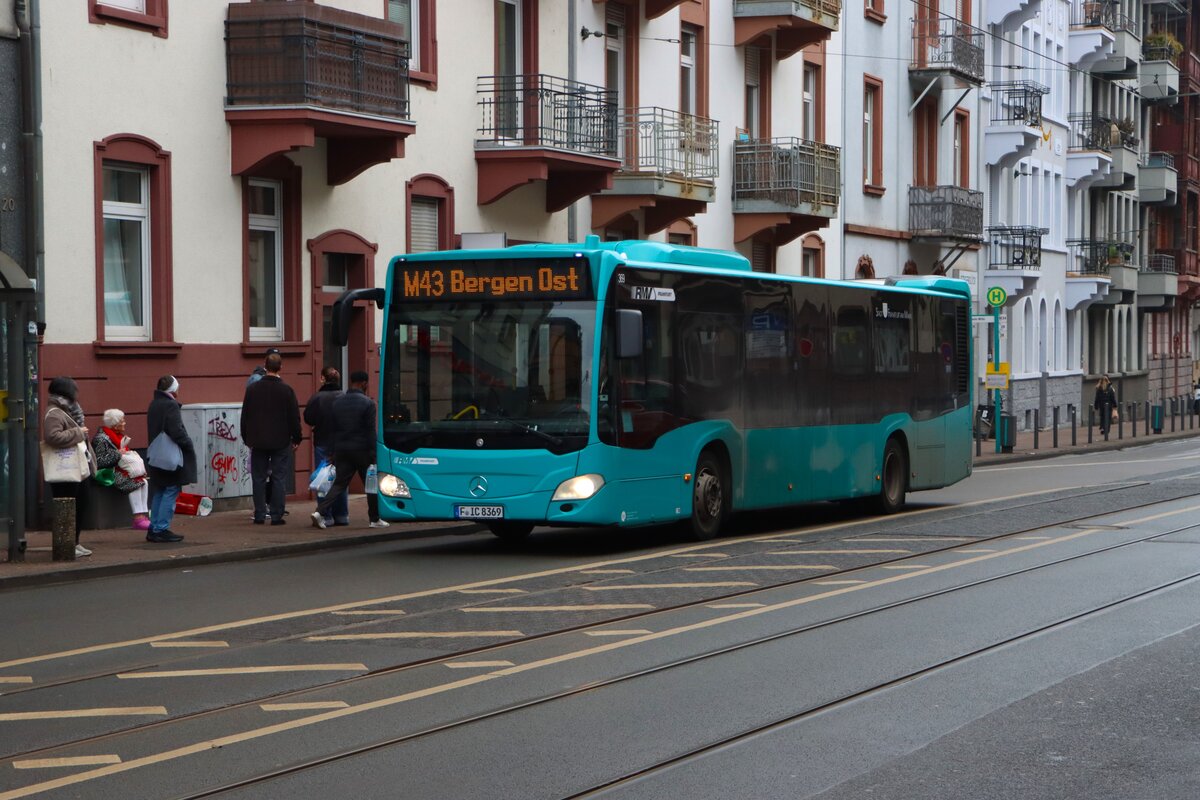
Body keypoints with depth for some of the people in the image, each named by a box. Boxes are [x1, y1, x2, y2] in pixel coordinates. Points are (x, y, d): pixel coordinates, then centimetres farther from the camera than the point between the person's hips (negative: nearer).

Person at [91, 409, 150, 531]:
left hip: (119, 469, 9)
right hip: (108, 473, -9)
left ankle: (144, 515, -16)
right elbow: (99, 461, -22)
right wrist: (118, 454, -18)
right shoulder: (101, 439, -15)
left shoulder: (118, 436, 14)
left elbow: (125, 454, 25)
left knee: (143, 482, -12)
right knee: (134, 483, -26)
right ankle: (138, 519, -27)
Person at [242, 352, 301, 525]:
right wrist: (296, 438, 7)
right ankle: (276, 516, -1)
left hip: (258, 441, 2)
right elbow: (294, 418, -4)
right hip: (281, 441, -2)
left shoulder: (252, 388, 0)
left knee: (259, 478, 8)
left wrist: (246, 438, 15)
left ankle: (259, 515, 8)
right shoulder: (286, 390, -8)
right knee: (279, 479, 1)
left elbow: (245, 416, 5)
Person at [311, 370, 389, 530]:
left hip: (341, 450, 5)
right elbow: (370, 431, -11)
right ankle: (375, 519, 16)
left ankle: (320, 512, -12)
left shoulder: (337, 402, 7)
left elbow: (333, 428, 9)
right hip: (361, 450, -4)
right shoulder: (367, 403, -9)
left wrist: (334, 451, 14)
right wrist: (373, 454, -7)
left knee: (340, 484, 6)